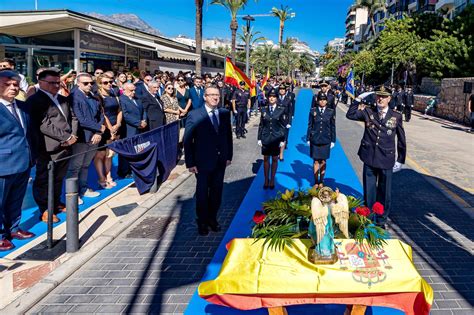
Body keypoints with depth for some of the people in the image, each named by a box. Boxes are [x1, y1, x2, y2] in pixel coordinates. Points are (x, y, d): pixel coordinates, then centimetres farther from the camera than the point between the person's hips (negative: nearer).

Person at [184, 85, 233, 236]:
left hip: (220, 161, 4)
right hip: (203, 162, -3)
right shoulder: (194, 115, -11)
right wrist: (190, 163, -11)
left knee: (216, 192, 14)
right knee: (202, 193, 10)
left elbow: (228, 135, 8)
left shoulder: (225, 113, 1)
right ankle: (202, 222, 28)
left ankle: (212, 218, 33)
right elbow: (187, 140, -9)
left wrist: (229, 156, 6)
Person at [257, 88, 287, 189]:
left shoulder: (282, 109, -4)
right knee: (266, 159, 8)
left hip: (276, 138, -2)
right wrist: (259, 138, 2)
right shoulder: (264, 109, 3)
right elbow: (261, 125, 5)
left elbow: (284, 125, -4)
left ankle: (272, 180, 21)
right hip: (265, 138, 2)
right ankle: (266, 180, 19)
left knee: (275, 159, 9)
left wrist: (283, 140, -7)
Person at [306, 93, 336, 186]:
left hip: (325, 140, 0)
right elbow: (310, 125, 3)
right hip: (315, 140, 0)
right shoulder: (313, 111, 0)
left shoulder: (331, 112, 1)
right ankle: (316, 182, 13)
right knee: (316, 161, 4)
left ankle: (321, 181, 19)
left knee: (323, 161, 7)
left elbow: (333, 127, 4)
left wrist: (333, 140, 3)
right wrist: (308, 139, 1)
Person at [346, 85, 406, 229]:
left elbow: (401, 140, 5)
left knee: (385, 192, 10)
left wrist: (400, 160, 5)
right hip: (369, 159, 1)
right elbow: (350, 115, 1)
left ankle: (382, 220, 27)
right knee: (369, 191, 11)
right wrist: (358, 99, -4)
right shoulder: (368, 112, 3)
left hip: (386, 161, -1)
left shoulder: (396, 116, 0)